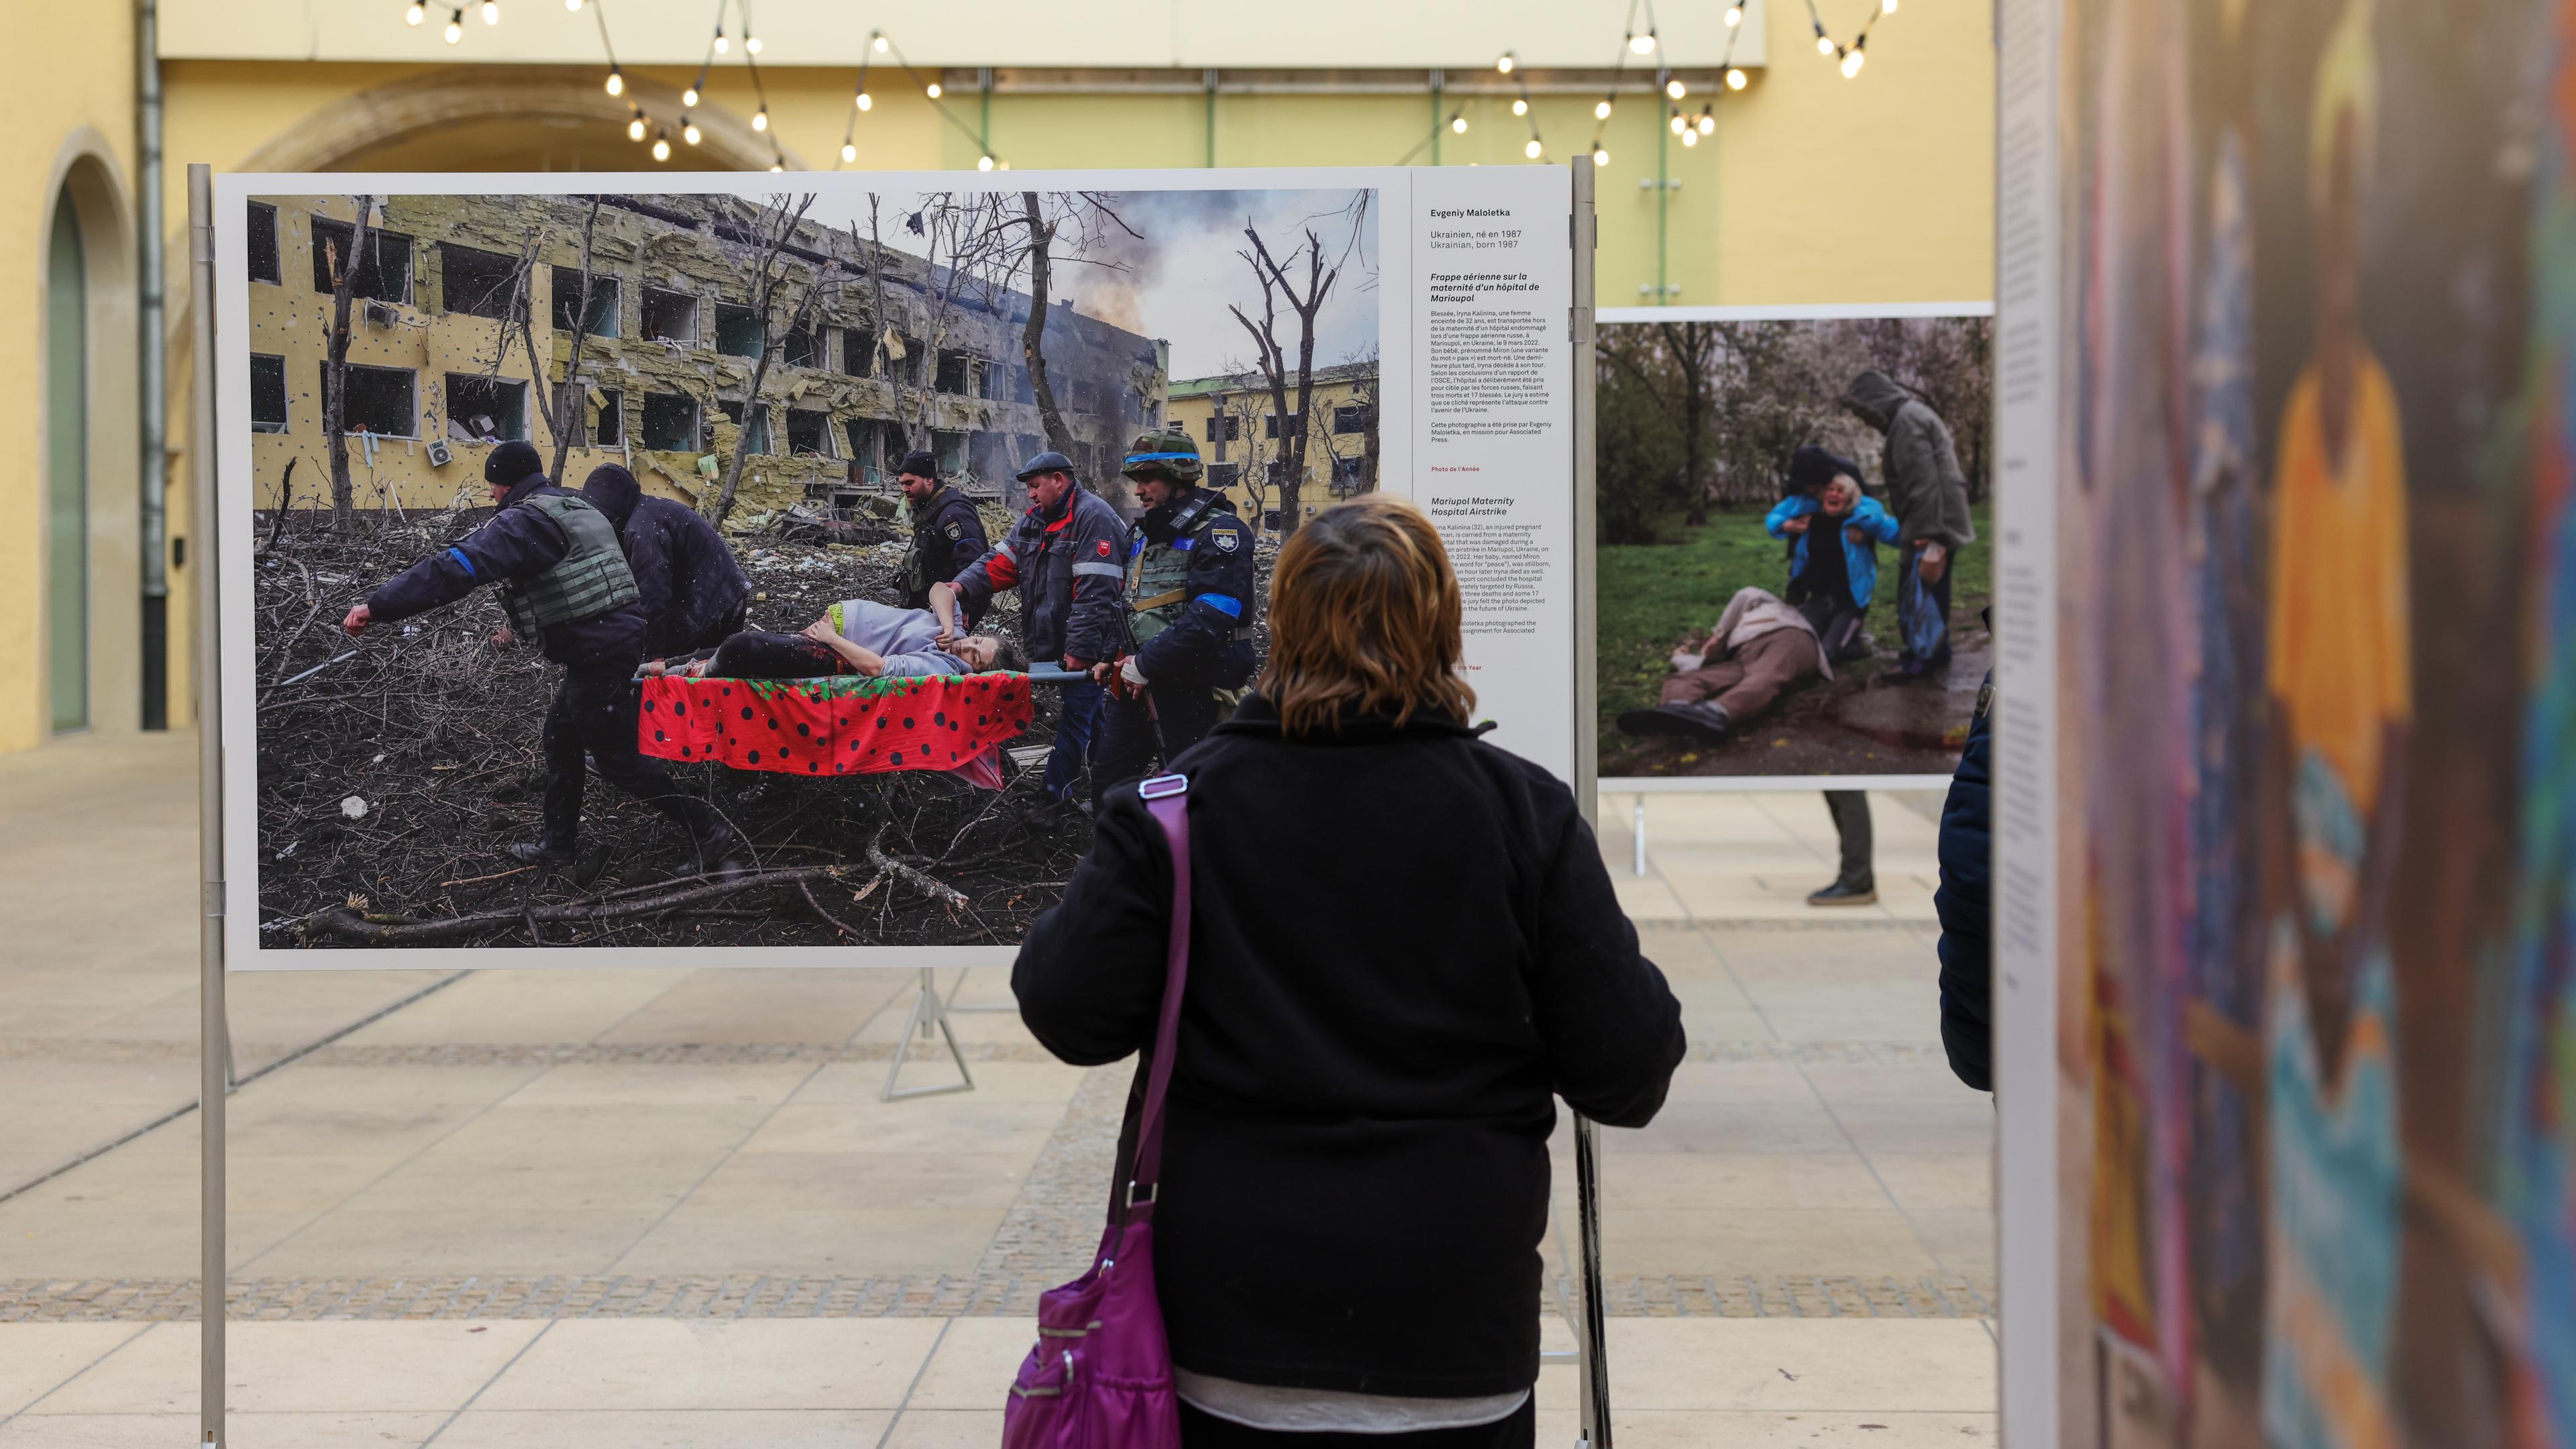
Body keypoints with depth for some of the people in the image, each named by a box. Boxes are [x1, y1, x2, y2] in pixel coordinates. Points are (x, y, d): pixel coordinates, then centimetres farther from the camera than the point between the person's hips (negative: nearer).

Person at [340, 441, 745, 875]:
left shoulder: (523, 521, -15)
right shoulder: (577, 507, 16)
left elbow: (457, 567, -25)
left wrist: (378, 606, -26)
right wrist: (521, 625, 36)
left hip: (596, 653, -10)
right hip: (621, 633, 10)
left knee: (618, 757, -1)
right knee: (561, 737, 21)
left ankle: (712, 836, -1)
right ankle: (558, 843, 29)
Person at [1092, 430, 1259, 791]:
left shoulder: (1220, 532, -13)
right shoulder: (1142, 534, 16)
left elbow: (1209, 621, -25)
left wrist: (1146, 665, -20)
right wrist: (1112, 659, 8)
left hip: (1191, 690, -9)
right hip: (1136, 683, 9)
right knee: (1108, 781, 13)